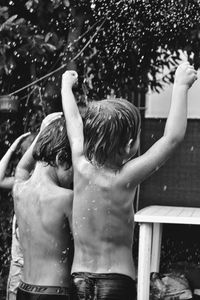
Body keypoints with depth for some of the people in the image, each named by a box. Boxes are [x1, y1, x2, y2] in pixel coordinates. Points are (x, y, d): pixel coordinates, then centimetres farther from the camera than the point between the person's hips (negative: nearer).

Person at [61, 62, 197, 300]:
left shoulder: (81, 165, -4)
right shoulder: (124, 178, -16)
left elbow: (73, 120, 14)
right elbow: (173, 136, -13)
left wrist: (66, 85, 31)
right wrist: (181, 85, -4)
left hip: (78, 280, 5)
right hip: (117, 281, -5)